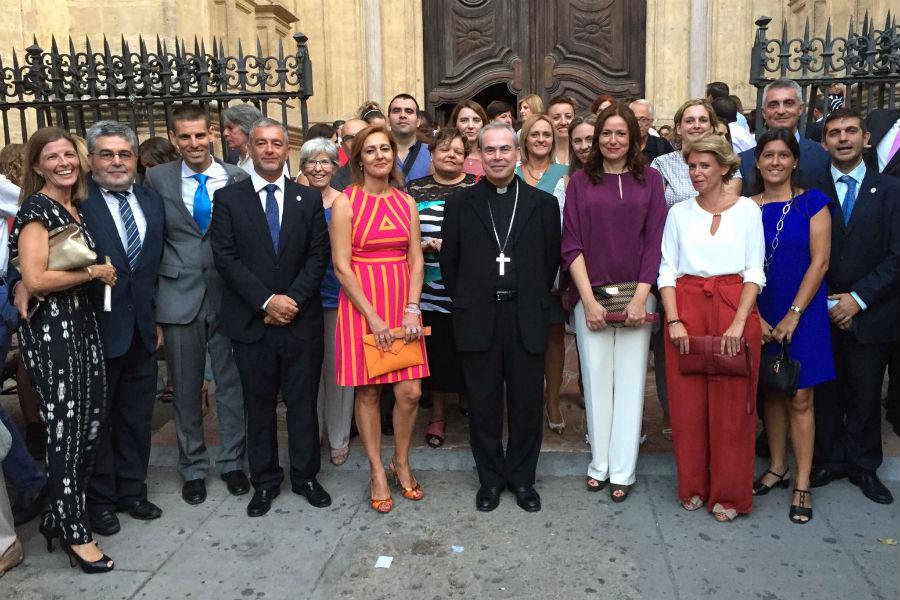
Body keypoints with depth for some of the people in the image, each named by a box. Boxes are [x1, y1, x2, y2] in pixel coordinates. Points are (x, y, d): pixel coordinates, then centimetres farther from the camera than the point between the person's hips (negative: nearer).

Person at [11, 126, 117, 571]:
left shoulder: (77, 208, 14)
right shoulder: (36, 209, -11)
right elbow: (35, 279, -21)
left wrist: (99, 272, 7)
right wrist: (92, 272, -11)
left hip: (83, 323, 8)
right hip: (50, 329, -8)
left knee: (92, 421, 11)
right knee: (65, 430, 0)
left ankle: (59, 514, 29)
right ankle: (76, 534, 14)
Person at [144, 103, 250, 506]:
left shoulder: (238, 179, 0)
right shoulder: (158, 179, 2)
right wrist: (151, 301, -2)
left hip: (228, 297, 0)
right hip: (179, 298, 1)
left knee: (232, 384, 9)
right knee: (186, 390, 12)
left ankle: (232, 462, 27)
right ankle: (193, 467, 28)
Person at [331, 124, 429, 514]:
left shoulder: (406, 202, 9)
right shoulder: (345, 203, -4)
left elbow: (416, 260, 6)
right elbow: (342, 267, -9)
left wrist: (412, 309, -6)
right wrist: (373, 318, -13)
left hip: (403, 305, 3)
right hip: (361, 306, -3)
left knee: (410, 393, 1)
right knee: (367, 392, 5)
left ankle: (401, 463, 24)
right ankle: (377, 472, 21)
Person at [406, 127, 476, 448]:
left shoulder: (477, 188, 4)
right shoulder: (414, 189, 8)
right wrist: (424, 245, -10)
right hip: (430, 289, 1)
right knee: (436, 350, 8)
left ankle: (467, 397, 31)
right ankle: (438, 412, 25)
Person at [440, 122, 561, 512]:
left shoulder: (543, 203, 5)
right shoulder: (459, 204, 4)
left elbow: (552, 260, 8)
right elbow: (449, 261, 7)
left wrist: (533, 302, 6)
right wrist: (466, 304, 6)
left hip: (527, 320, 0)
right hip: (477, 320, 0)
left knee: (527, 403, 8)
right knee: (483, 404, 9)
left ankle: (522, 477, 26)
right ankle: (490, 478, 26)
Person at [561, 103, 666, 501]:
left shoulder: (649, 180, 6)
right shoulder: (580, 181, 6)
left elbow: (655, 242, 2)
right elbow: (571, 245, 1)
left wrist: (640, 298, -8)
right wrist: (588, 300, -8)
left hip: (636, 294, 0)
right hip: (591, 295, 0)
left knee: (630, 380, 3)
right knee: (596, 379, 4)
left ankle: (622, 471, 12)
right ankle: (599, 464, 16)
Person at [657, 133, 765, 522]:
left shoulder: (747, 209, 4)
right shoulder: (679, 212, 9)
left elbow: (755, 272, 0)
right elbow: (667, 270, 5)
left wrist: (739, 322, -12)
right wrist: (673, 320, -7)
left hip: (734, 305, -2)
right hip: (687, 306, 2)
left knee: (732, 404, 1)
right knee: (687, 401, 5)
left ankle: (730, 493, 15)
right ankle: (693, 486, 21)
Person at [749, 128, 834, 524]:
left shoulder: (811, 203, -3)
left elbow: (820, 261, -7)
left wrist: (793, 315, -12)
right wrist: (755, 316, -7)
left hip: (802, 315, -2)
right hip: (761, 317, 3)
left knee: (799, 399, -1)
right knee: (772, 394, 11)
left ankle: (802, 485, 8)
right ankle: (777, 468, 25)